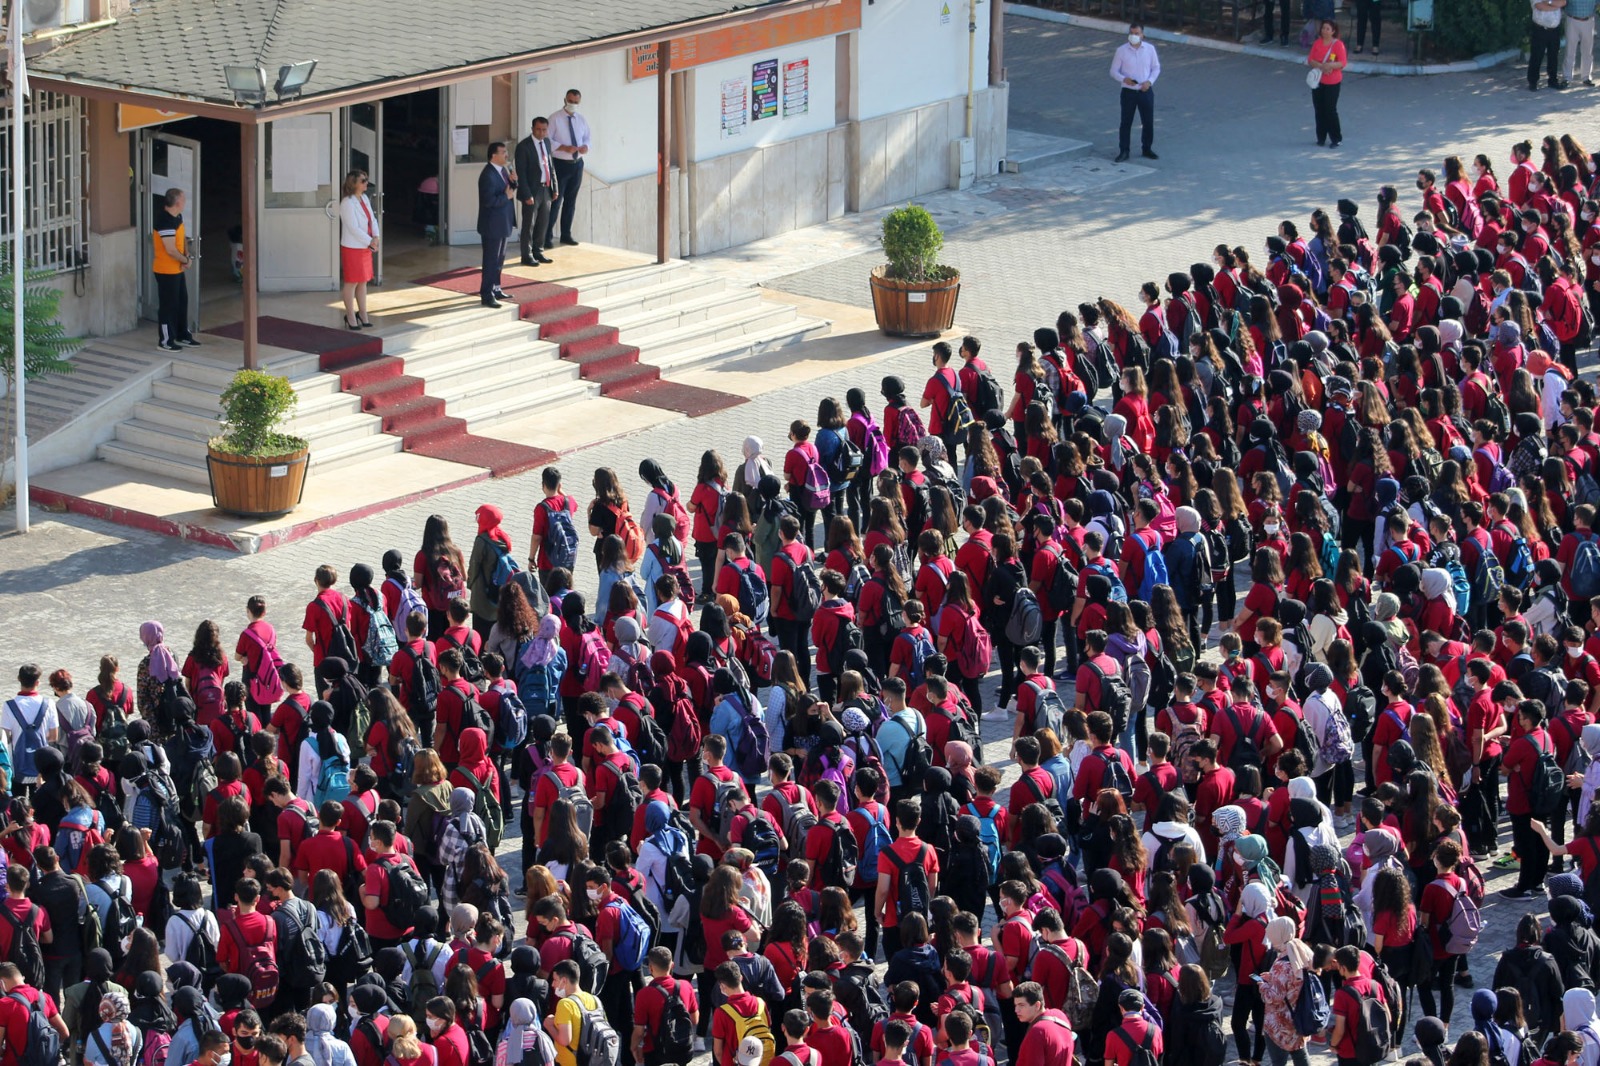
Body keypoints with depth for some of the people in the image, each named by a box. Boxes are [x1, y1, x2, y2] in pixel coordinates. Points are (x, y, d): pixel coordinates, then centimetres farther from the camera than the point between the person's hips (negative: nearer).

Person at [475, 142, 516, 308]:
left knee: (499, 259, 19)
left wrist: (513, 181, -4)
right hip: (492, 224, -9)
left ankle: (495, 289, 30)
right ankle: (487, 295, 1)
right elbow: (489, 201, -27)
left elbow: (509, 189, 15)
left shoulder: (504, 169, 6)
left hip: (503, 222, 9)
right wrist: (506, 196, -18)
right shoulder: (488, 175, -22)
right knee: (491, 260, -4)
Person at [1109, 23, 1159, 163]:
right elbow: (1114, 71, -2)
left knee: (1148, 122, 8)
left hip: (1146, 91, 2)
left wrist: (1150, 81, -10)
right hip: (1128, 92, -2)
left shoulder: (1150, 49, -2)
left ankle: (1146, 149, 25)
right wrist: (1124, 79, -22)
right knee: (1126, 122, 2)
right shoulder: (1121, 50, -6)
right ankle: (1123, 151, 11)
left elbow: (1156, 68, 7)